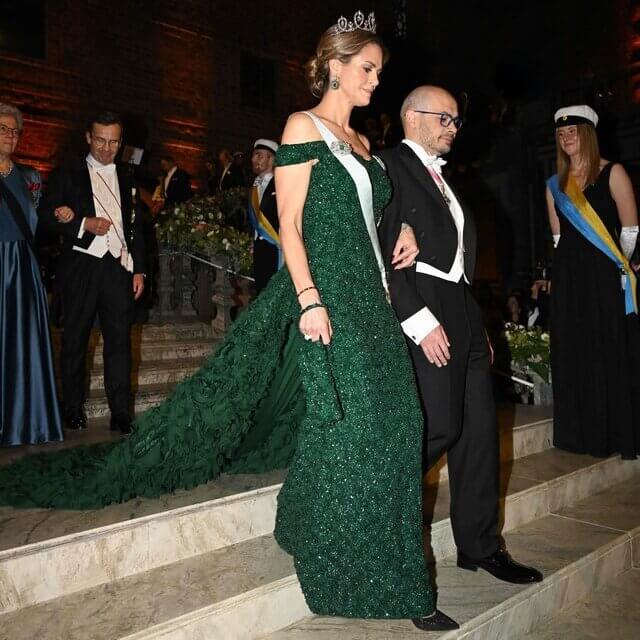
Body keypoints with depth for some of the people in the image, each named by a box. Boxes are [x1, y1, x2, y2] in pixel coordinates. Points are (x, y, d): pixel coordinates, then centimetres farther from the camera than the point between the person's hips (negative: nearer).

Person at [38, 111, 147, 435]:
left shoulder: (126, 180, 17)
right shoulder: (67, 174, 7)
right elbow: (46, 214, 0)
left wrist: (139, 269, 9)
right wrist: (84, 223, -13)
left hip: (119, 267, 2)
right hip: (81, 266, -2)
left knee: (120, 341, -1)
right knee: (75, 340, 6)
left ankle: (121, 413, 3)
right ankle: (73, 408, 19)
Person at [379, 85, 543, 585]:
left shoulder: (443, 178, 24)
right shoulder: (390, 167, -3)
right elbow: (383, 253, -13)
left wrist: (479, 326, 17)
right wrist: (420, 320, -19)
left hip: (464, 313, 9)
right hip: (426, 315, -9)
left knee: (480, 430, 9)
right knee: (440, 426, -10)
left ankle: (481, 546, 21)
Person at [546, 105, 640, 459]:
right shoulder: (555, 185, 12)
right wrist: (572, 265, 12)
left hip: (606, 277, -4)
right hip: (569, 280, 4)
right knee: (574, 356, 5)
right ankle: (584, 433, 15)